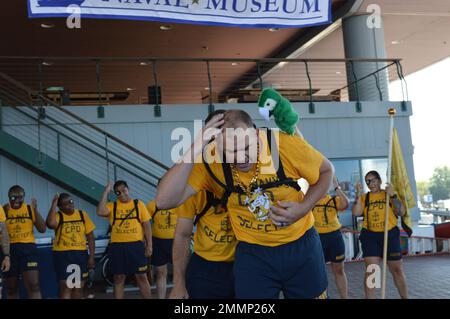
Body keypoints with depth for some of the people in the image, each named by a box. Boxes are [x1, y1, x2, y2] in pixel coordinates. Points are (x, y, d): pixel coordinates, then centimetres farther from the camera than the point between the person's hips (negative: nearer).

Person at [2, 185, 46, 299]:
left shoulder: (30, 209, 5)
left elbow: (42, 229, -1)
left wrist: (35, 209, -10)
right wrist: (4, 212, -17)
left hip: (28, 248, -1)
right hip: (9, 249, 1)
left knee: (33, 285, -10)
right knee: (11, 288, 12)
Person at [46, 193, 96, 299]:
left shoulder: (82, 215, 4)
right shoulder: (58, 216, -4)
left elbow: (90, 237, 5)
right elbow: (50, 224, -30)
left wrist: (91, 257, -1)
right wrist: (54, 204, -21)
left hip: (81, 254, 4)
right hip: (63, 254, -3)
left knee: (79, 287, 12)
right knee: (66, 286, -10)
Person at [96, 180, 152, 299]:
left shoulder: (138, 204, 4)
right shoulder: (112, 206, 5)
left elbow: (146, 225, 3)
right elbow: (100, 212, -17)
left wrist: (149, 246, -3)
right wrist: (106, 192, -11)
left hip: (136, 245, -1)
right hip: (117, 246, 1)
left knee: (142, 277, 4)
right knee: (118, 279, 8)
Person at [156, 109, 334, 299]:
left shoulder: (285, 144, -21)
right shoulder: (211, 163, -20)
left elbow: (326, 171, -1)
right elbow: (164, 201, -30)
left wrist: (303, 209, -17)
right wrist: (195, 150, -38)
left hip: (301, 245, 1)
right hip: (252, 253, -1)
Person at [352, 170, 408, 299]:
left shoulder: (390, 194, 4)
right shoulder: (364, 197, 7)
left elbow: (402, 212, -6)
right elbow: (356, 213, -6)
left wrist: (393, 195, -16)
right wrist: (358, 194, -12)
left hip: (390, 235, 0)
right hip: (370, 236, 0)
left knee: (397, 270, 8)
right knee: (371, 270, -5)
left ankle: (405, 297, 25)